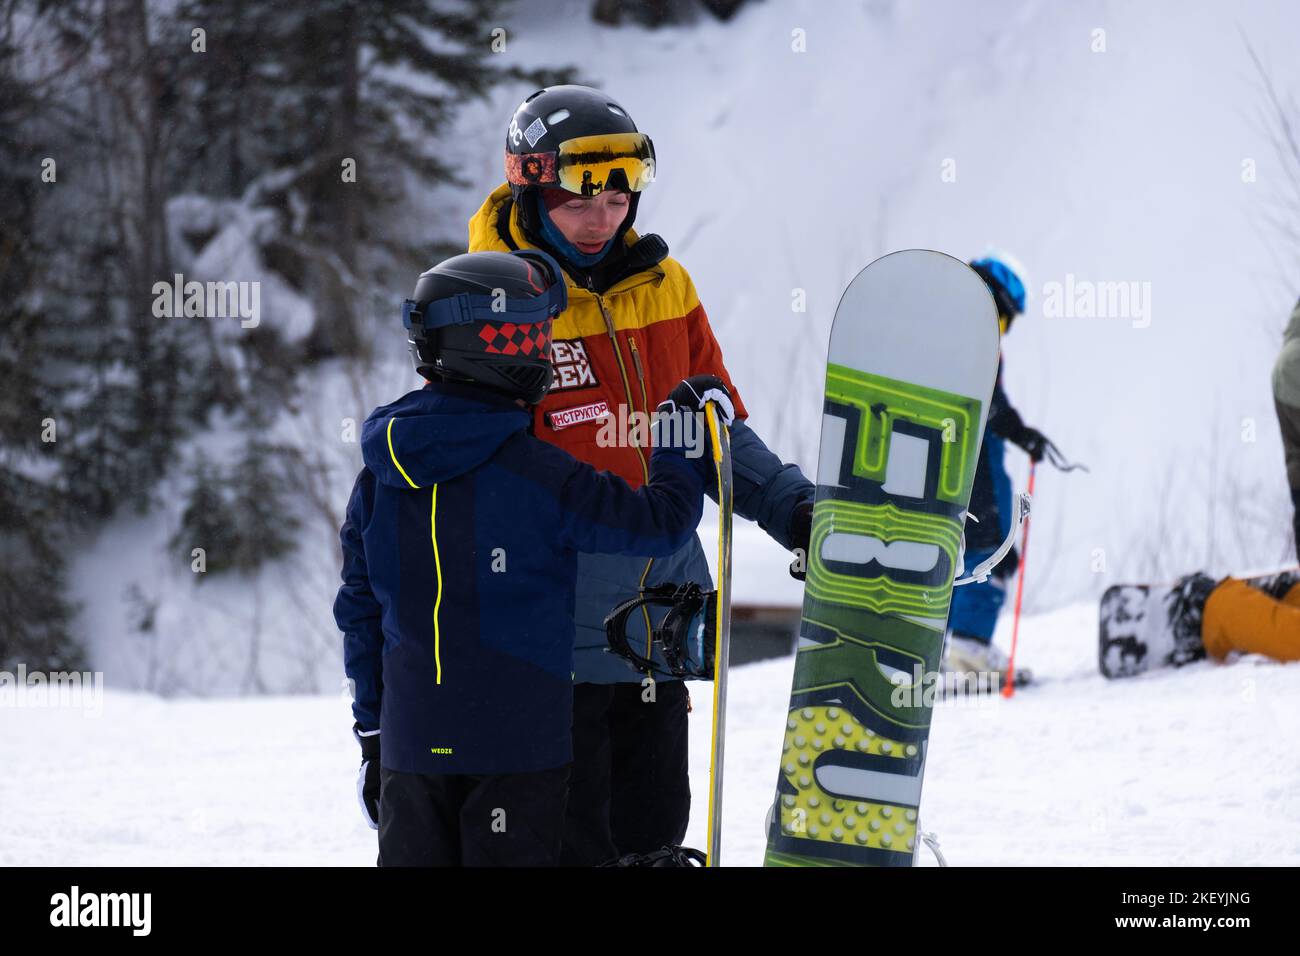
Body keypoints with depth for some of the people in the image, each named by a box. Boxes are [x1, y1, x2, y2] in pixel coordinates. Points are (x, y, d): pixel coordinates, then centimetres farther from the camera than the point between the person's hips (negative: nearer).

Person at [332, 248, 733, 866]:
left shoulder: (379, 478, 4)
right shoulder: (534, 473, -14)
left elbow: (361, 610, 10)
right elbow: (659, 524, -10)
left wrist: (372, 734, 19)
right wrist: (683, 438, 8)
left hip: (411, 740, 5)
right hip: (517, 743, -5)